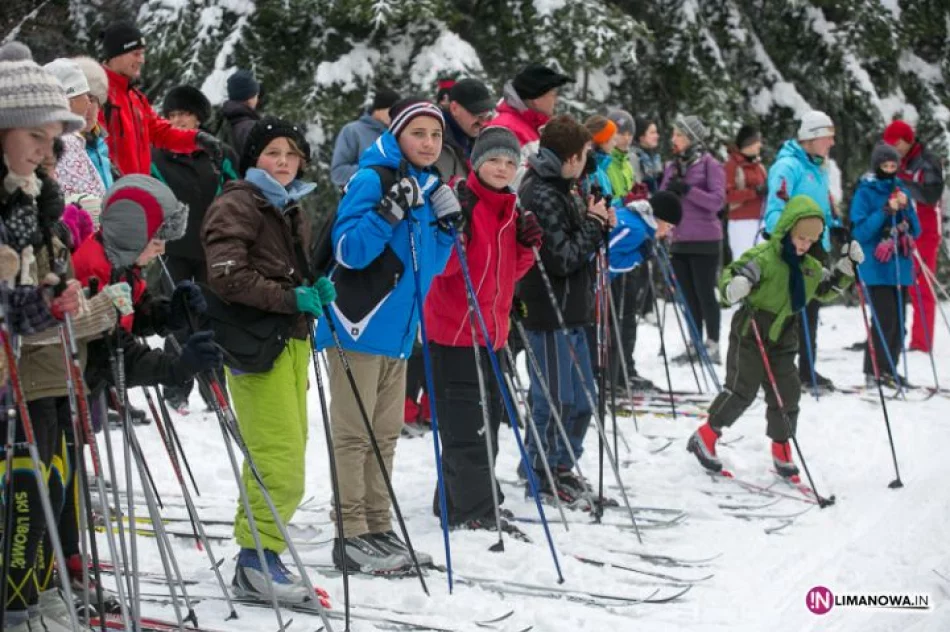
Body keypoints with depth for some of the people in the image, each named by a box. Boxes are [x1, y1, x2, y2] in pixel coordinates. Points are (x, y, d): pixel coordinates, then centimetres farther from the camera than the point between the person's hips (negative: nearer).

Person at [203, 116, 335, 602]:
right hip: (256, 340, -9)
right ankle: (258, 559, -8)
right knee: (281, 454, -14)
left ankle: (258, 555, 17)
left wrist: (315, 289, 8)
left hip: (292, 338, 9)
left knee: (288, 449, 10)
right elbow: (227, 276, -16)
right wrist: (290, 297, -18)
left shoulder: (291, 208, 20)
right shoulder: (237, 204, -5)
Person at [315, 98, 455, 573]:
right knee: (354, 434, -3)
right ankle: (351, 537, 1)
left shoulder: (429, 187, 12)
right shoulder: (372, 179, -11)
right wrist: (389, 212, -29)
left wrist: (446, 226, 1)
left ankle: (377, 529, 21)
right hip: (359, 326, -8)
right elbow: (348, 250, -18)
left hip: (398, 329, 8)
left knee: (385, 434, 13)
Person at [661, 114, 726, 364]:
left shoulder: (709, 164, -5)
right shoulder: (672, 166, 12)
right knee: (688, 295, 9)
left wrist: (687, 190, -21)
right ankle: (696, 344, 16)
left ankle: (712, 345, 7)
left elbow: (717, 201, -13)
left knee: (705, 293, -2)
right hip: (679, 240, 6)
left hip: (704, 240, -6)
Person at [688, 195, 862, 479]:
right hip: (750, 334, -7)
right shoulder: (764, 256, -16)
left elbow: (827, 288, 26)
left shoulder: (810, 266, 9)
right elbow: (731, 273, -23)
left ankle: (781, 451, 18)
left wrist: (845, 267, 13)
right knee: (741, 390, -8)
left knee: (787, 393, 5)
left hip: (783, 339, 7)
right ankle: (705, 437, 5)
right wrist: (733, 288, -45)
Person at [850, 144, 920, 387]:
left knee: (898, 321, 5)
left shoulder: (902, 190, 12)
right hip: (877, 268, -5)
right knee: (885, 320, -12)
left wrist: (906, 208, -6)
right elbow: (859, 231, -11)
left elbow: (915, 231, 12)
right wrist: (885, 211, -19)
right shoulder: (865, 193, -4)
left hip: (901, 266, 5)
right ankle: (873, 371, -1)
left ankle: (889, 369, 15)